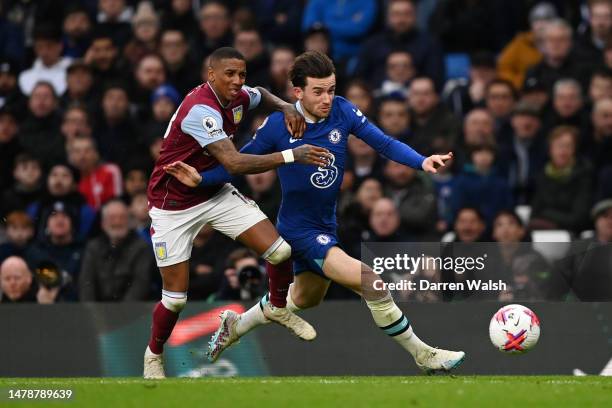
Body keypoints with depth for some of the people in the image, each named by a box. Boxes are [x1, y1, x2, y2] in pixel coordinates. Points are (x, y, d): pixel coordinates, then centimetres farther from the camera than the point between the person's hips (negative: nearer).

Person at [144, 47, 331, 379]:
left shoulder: (236, 97, -6)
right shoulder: (201, 109, -31)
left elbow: (261, 94, 21)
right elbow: (235, 163, -39)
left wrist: (286, 107, -2)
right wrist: (291, 156, -40)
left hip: (216, 195, 7)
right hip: (174, 206, -7)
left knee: (280, 251, -11)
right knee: (175, 298, -2)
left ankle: (279, 309, 19)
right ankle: (153, 355, 28)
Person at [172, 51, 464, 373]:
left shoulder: (342, 111, -9)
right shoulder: (278, 125, -18)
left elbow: (384, 143, -13)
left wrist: (422, 162, -28)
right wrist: (201, 178, -19)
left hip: (325, 225, 7)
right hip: (299, 229, -7)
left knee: (304, 298, 31)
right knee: (372, 284, -20)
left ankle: (236, 326, 52)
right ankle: (423, 356, -7)